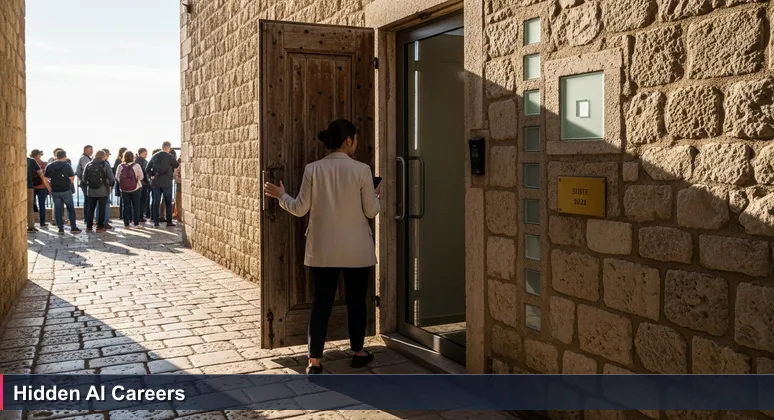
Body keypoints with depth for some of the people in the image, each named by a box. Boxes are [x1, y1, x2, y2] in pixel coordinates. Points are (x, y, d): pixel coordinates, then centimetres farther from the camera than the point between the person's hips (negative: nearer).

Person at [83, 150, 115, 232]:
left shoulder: (88, 165, 2)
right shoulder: (105, 165, -9)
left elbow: (84, 178, 4)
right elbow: (112, 178, -10)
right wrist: (111, 184, 9)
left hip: (91, 191, 4)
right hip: (103, 191, -4)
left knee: (91, 208, 13)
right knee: (102, 209, 3)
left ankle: (89, 226, 16)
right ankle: (100, 227, 4)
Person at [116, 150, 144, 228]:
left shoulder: (120, 166, -8)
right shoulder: (136, 166, -13)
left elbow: (117, 177, -1)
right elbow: (141, 177, -8)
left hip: (124, 190, 2)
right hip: (136, 189, -2)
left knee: (126, 206, 9)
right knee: (136, 206, 8)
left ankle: (126, 224, 10)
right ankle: (136, 223, 9)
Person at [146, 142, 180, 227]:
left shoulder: (155, 156, 5)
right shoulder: (170, 157, -9)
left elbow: (147, 169, 5)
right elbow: (177, 165, 6)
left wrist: (152, 176, 6)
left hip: (155, 183, 4)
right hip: (166, 183, -4)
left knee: (156, 202, 6)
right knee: (168, 203, 6)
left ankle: (155, 221, 5)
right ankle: (169, 221, 5)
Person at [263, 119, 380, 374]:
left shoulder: (313, 169, -4)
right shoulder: (361, 170, -9)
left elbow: (300, 209, -2)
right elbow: (371, 212, -5)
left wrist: (281, 196, 16)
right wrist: (375, 196, 16)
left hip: (323, 250, 1)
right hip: (357, 250, -1)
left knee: (321, 303, 6)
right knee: (356, 301, 14)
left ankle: (314, 361, 7)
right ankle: (358, 352, 27)